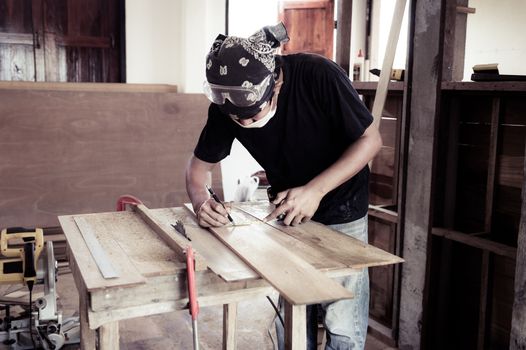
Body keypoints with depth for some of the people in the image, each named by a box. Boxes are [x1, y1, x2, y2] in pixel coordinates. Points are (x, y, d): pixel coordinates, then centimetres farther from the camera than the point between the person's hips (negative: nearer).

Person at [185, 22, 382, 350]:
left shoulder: (319, 76, -28)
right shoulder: (224, 106, -17)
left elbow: (370, 139, -18)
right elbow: (199, 166, -4)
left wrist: (316, 190, -29)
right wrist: (201, 200, -26)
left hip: (341, 212, -3)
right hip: (287, 211, 3)